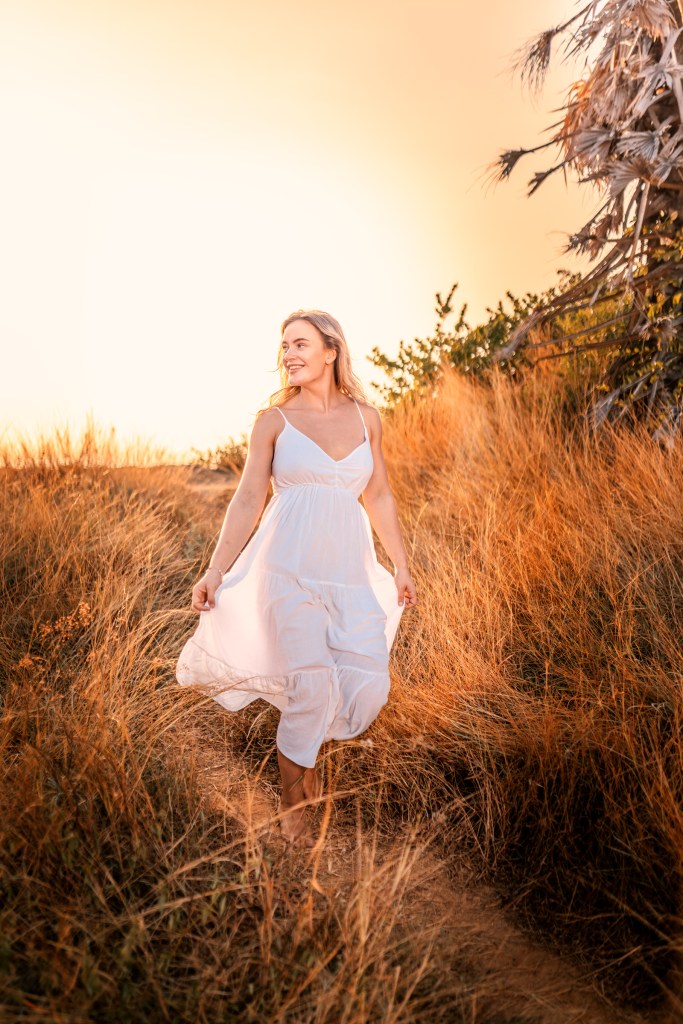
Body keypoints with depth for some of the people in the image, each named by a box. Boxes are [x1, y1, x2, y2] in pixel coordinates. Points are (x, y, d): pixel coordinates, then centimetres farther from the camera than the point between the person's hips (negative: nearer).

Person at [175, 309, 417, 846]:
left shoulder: (365, 417, 9)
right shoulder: (273, 419, 2)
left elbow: (380, 497, 15)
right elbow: (248, 501, 2)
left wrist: (402, 566, 15)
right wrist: (214, 572, -2)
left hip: (351, 571, 3)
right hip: (289, 566, -3)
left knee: (369, 687, -6)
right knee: (311, 685, -14)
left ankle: (308, 750, 28)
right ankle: (292, 805, 10)